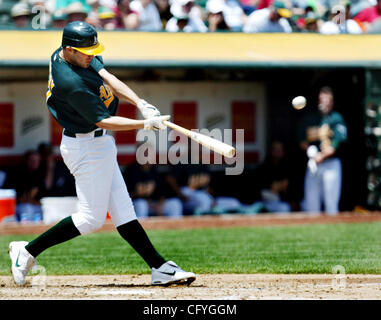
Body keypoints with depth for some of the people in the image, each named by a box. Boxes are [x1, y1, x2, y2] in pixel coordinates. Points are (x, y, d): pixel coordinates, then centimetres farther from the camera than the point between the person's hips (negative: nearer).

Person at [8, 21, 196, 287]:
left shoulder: (74, 54, -1)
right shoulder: (71, 82, -28)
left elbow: (108, 78, -5)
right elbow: (103, 121, -24)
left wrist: (141, 104, -17)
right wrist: (146, 124, -26)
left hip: (99, 145, 10)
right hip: (88, 147, -10)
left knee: (122, 211, 9)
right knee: (92, 218, -2)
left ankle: (160, 268, 9)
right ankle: (28, 251, 7)